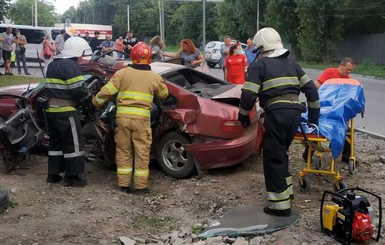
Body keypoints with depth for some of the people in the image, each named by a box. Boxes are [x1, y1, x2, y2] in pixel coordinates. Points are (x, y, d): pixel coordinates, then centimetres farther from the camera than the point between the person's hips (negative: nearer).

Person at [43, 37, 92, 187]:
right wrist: (87, 96, 0)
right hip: (66, 111, -9)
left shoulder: (52, 65, 16)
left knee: (56, 142, 17)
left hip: (51, 109, 9)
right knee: (74, 143, -1)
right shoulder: (71, 66, -14)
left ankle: (53, 174, 21)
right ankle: (71, 177, 3)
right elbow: (78, 90, -19)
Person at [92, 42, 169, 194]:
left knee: (123, 151, 12)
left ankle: (123, 184, 19)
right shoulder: (155, 77, 3)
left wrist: (96, 102, 17)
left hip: (122, 117, 1)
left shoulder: (122, 73, 2)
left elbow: (106, 91, 1)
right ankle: (140, 186, 11)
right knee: (142, 153, 7)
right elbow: (164, 95, 20)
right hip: (141, 118, -1)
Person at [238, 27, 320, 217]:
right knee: (280, 153, 23)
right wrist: (313, 116, 25)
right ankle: (286, 191, 31)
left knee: (273, 158, 2)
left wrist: (243, 116, 11)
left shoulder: (259, 66, 3)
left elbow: (248, 96, -6)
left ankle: (280, 204, 2)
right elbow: (311, 89, 19)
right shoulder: (291, 64, 21)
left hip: (276, 114, -6)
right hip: (295, 112, 7)